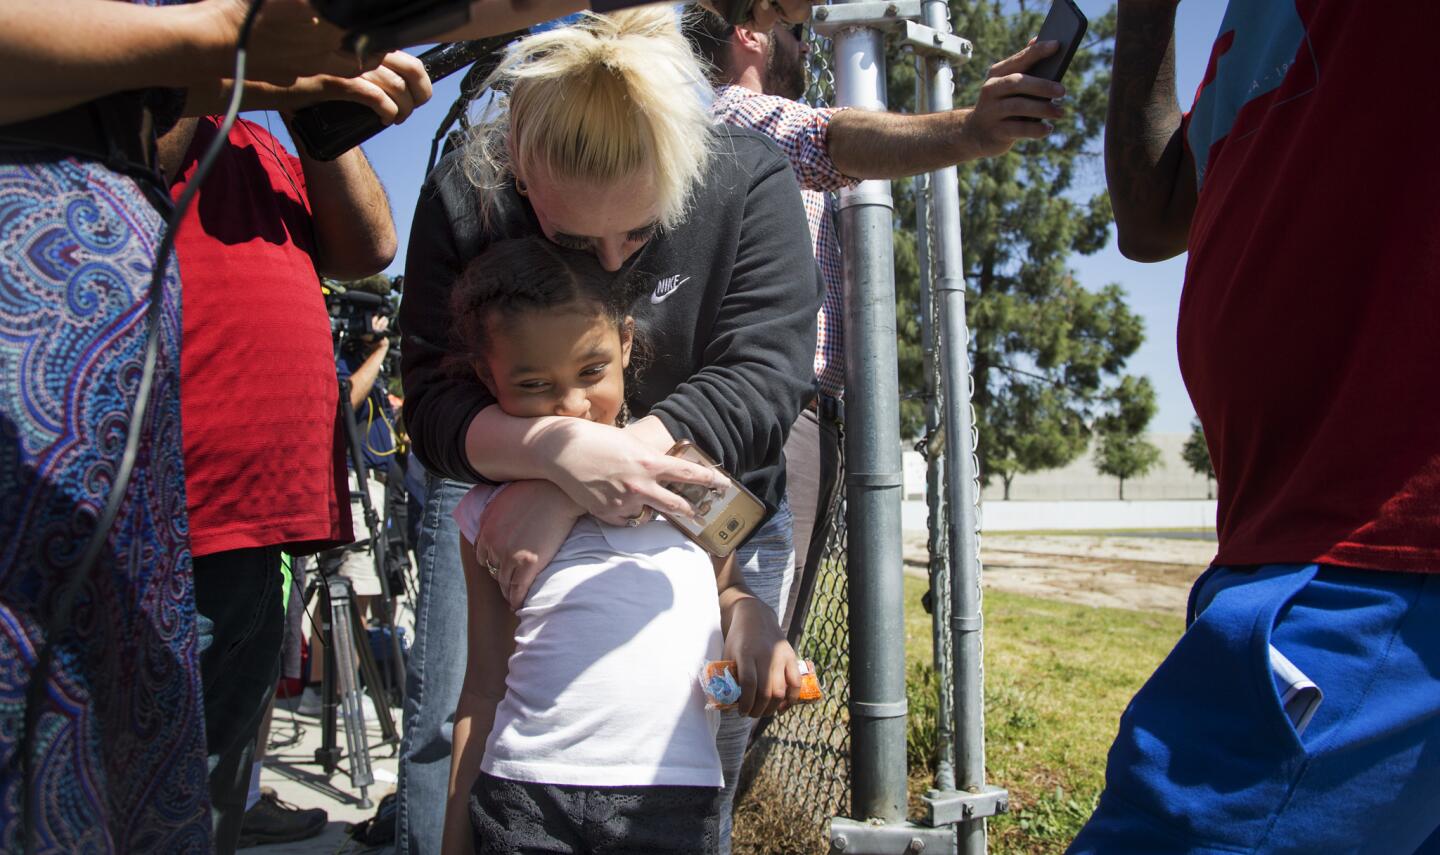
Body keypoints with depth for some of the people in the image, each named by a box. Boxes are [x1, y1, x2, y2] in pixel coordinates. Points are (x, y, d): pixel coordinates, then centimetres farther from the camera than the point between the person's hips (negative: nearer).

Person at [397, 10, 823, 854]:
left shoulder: (751, 181, -18)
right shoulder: (462, 198, -15)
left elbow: (763, 379, -26)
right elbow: (435, 405, -17)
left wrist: (560, 498, -34)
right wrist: (560, 452, -40)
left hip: (703, 502, 0)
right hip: (503, 490, 1)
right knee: (452, 728, -3)